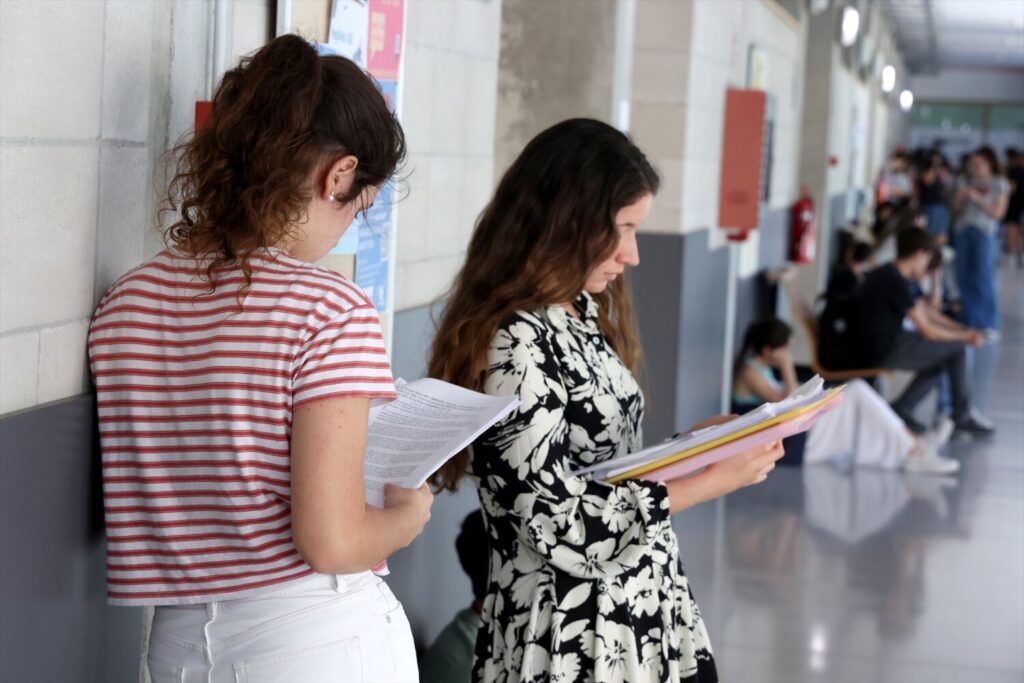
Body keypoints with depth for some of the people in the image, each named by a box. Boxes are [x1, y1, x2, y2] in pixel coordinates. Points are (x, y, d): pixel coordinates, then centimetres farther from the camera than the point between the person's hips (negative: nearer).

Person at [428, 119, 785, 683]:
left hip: (637, 615, 8)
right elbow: (567, 529, -23)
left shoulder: (583, 314, 7)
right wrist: (713, 480, -19)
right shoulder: (512, 346, -20)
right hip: (572, 637, -8)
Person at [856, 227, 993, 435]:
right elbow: (927, 330, -16)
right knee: (957, 347, -6)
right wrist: (966, 336, -3)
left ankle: (901, 410, 15)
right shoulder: (895, 282, -20)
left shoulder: (887, 274, 12)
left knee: (940, 359, 20)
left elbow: (926, 311, 18)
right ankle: (962, 416, 9)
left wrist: (964, 330, 10)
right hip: (886, 352, -11)